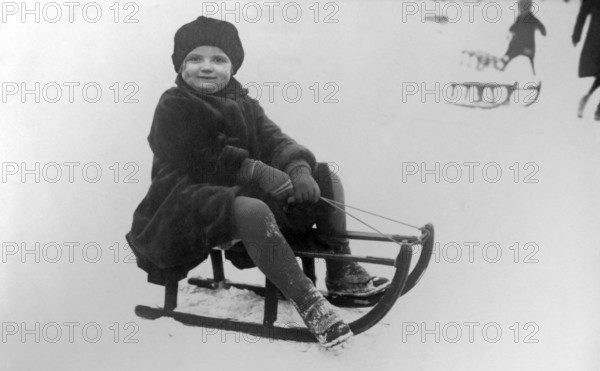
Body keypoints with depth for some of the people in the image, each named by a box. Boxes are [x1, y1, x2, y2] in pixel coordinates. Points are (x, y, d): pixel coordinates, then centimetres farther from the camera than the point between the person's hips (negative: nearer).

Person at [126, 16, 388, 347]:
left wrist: (299, 168, -20)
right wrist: (259, 172, -26)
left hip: (239, 192, 8)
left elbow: (274, 140, 2)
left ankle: (341, 273, 0)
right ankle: (307, 302, -36)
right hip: (187, 205, -7)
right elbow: (207, 156, -17)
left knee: (327, 179, 1)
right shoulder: (172, 108, -5)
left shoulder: (244, 104, 15)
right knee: (252, 210, -40)